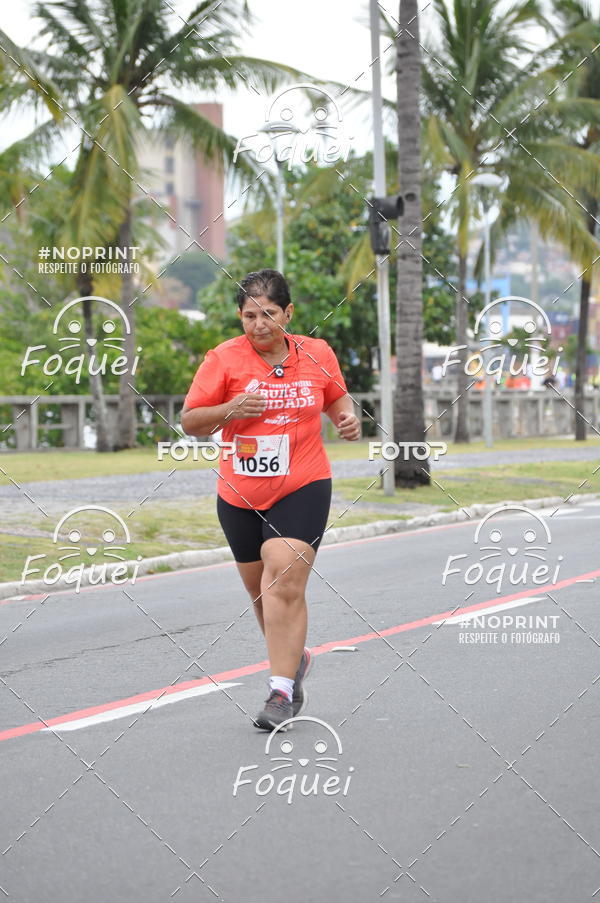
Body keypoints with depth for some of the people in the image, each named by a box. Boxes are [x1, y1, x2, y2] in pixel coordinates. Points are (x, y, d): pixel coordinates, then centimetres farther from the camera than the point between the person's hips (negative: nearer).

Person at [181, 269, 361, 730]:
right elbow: (189, 421, -3)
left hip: (302, 489, -2)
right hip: (241, 496, 2)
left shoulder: (317, 354, 0)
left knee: (284, 585, -16)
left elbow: (337, 397, 19)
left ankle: (282, 690, -12)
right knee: (261, 592, 15)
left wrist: (348, 417, -3)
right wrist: (230, 409, -21)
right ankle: (295, 657, 41)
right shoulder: (223, 359, -6)